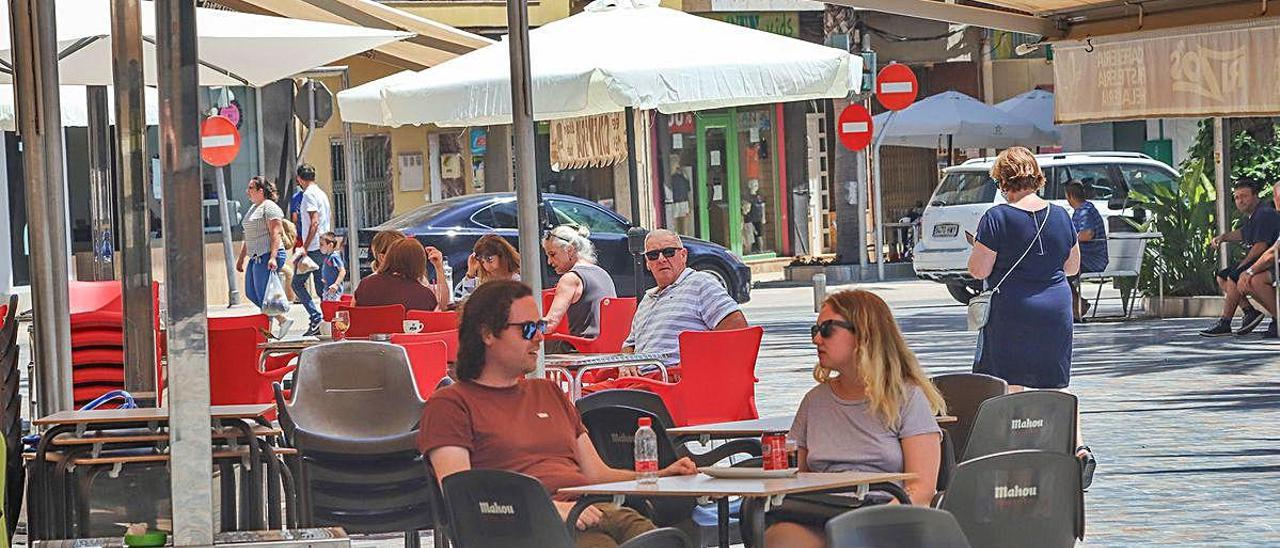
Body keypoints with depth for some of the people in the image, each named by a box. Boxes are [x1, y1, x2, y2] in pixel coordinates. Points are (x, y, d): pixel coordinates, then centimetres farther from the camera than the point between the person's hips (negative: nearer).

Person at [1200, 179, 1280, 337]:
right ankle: (1249, 311, -3)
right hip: (1255, 260, 12)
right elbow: (1242, 233, 36)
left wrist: (1243, 264, -16)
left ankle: (1224, 323, -24)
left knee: (1234, 278, -27)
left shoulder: (1265, 214, -17)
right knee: (1222, 278, 9)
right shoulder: (1251, 217, 16)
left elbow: (1260, 246, -24)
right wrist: (1223, 237, 18)